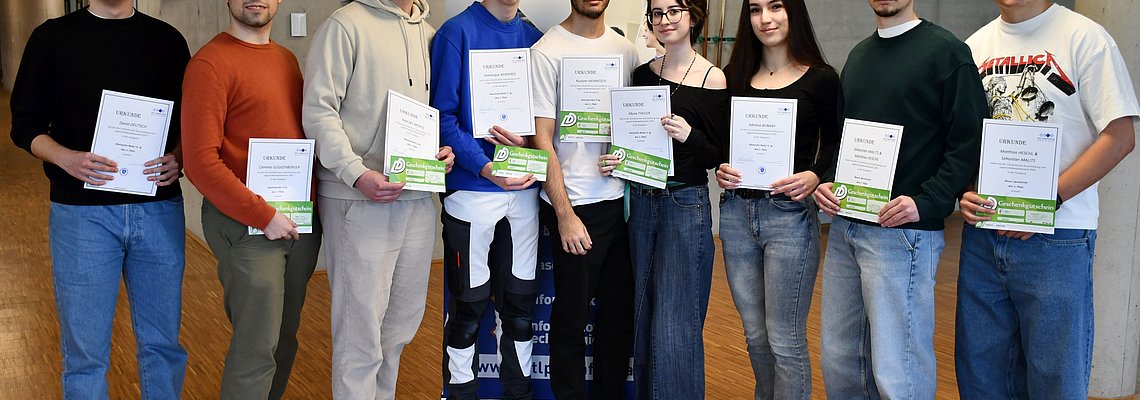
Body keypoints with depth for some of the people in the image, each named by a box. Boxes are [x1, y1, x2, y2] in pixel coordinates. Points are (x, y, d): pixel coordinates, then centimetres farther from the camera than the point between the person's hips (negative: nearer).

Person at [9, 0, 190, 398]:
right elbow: (25, 124, 3)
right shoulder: (53, 37, 4)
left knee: (163, 344, 11)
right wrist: (65, 158, -17)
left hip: (159, 210, 2)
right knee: (86, 353, 4)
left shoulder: (167, 39, 8)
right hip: (82, 212, -1)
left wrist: (178, 157, -11)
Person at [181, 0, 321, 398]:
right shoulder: (211, 63, -10)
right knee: (258, 346, -3)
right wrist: (264, 216, -16)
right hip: (246, 224, -7)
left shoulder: (286, 58, 13)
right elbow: (201, 161, -16)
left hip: (300, 222, 7)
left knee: (285, 337, 14)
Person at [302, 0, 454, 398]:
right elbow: (318, 111, -12)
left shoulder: (428, 32, 14)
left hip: (418, 198, 7)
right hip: (359, 201, -7)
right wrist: (357, 174, -21)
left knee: (403, 321, 16)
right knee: (361, 331, -2)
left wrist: (445, 147, 2)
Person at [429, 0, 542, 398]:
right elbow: (443, 115, -10)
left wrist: (528, 143, -10)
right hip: (472, 191, -4)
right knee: (469, 305, 4)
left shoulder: (533, 37, 10)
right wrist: (485, 168, -22)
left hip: (524, 189, 5)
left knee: (520, 303, 12)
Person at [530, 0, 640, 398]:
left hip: (622, 201, 5)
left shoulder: (625, 49, 9)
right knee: (571, 320, 4)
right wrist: (565, 214, -12)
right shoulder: (547, 51, -7)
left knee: (621, 315, 11)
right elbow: (542, 140, -9)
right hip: (574, 206, -5)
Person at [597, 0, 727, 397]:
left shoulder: (712, 79, -7)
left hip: (686, 204, -5)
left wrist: (689, 136, -24)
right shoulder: (643, 74, 8)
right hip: (641, 200, 5)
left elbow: (719, 156, -6)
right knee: (643, 317, 12)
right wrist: (613, 160, -2)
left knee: (675, 325, -3)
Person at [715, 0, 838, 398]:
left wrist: (814, 176, -18)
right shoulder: (735, 76, 8)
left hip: (790, 216, -4)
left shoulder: (820, 78, -3)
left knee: (784, 339, 0)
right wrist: (720, 168, -5)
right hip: (736, 212, 4)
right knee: (755, 334, 15)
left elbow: (835, 145, 0)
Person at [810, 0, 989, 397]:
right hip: (844, 226, 7)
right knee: (837, 361, 13)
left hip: (902, 232, -7)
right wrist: (826, 182, 6)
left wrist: (926, 203, -19)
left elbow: (969, 142, -9)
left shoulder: (946, 51, -4)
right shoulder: (858, 55, 17)